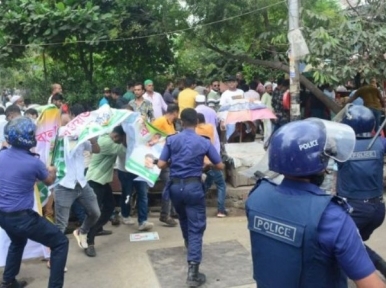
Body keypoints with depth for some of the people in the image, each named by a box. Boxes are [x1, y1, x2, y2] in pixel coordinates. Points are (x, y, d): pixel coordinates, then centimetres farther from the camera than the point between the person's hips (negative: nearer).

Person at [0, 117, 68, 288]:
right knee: (60, 243, 4)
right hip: (21, 217, -7)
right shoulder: (33, 162, -18)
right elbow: (49, 181, 3)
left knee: (18, 241, 37)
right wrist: (52, 171, 26)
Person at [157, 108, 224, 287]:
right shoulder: (204, 142, -4)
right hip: (193, 186, -3)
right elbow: (220, 166, 0)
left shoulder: (171, 140, -1)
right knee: (196, 227, -1)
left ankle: (189, 244, 56)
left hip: (175, 186, 3)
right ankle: (193, 272, -9)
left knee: (183, 218, 29)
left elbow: (161, 165, -4)